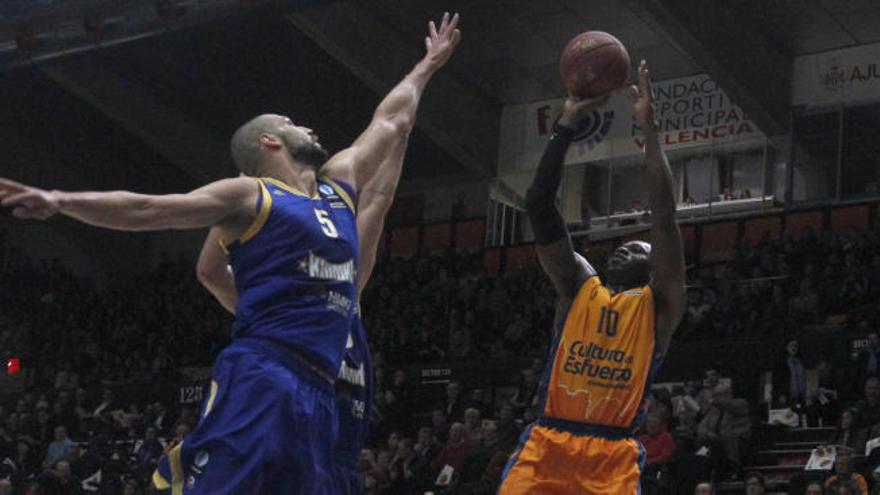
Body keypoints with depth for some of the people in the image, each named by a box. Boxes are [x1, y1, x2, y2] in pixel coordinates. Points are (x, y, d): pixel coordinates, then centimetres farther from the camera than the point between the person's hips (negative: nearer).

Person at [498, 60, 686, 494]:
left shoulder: (659, 304, 8)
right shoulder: (578, 286, 15)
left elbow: (663, 216, -3)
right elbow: (539, 206, 8)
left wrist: (649, 129, -5)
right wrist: (568, 124, 3)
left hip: (611, 453, -2)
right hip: (546, 443, 2)